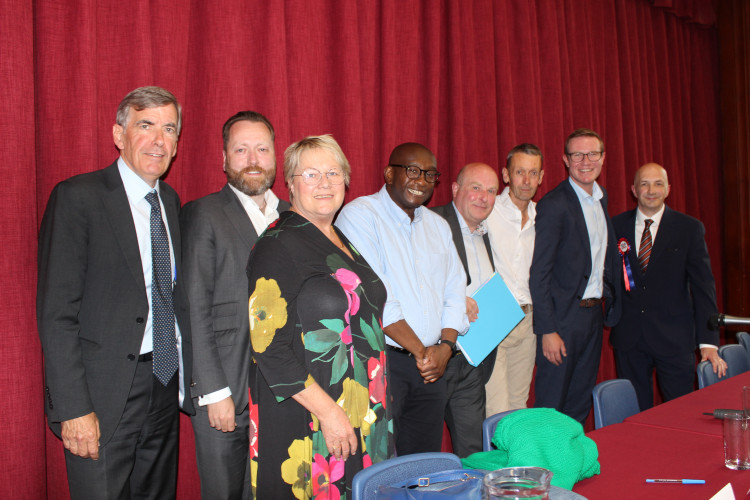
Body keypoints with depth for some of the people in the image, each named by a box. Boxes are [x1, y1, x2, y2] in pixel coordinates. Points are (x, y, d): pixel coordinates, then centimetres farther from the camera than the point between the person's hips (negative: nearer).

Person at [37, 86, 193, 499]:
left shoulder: (170, 202, 12)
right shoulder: (77, 197, -9)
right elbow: (56, 313, -13)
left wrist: (187, 379, 8)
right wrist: (73, 409, -17)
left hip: (165, 387, 6)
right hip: (105, 395, -6)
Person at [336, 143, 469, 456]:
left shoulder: (437, 225, 16)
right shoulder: (360, 215, -7)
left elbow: (454, 290, 14)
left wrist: (445, 347, -2)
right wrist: (419, 350, -12)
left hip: (431, 365, 7)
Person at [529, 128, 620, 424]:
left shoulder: (600, 199, 11)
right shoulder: (554, 205, -14)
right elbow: (539, 274, -16)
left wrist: (609, 301, 9)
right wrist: (547, 330, -19)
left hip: (594, 315, 8)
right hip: (563, 318, -8)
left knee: (580, 406, 16)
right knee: (551, 407, 1)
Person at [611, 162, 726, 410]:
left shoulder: (690, 228, 0)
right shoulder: (616, 226, 5)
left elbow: (703, 286, -3)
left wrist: (708, 342, -10)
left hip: (674, 338, -1)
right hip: (628, 338, 2)